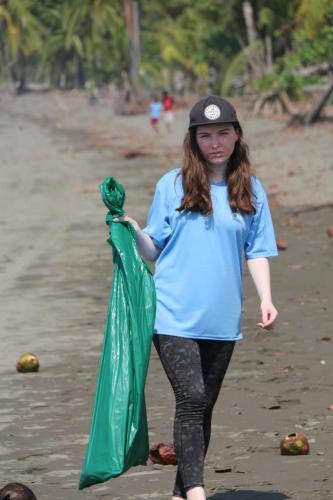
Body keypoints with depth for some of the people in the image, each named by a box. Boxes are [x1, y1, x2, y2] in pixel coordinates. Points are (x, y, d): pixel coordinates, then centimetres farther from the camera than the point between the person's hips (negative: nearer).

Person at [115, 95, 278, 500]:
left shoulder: (251, 191, 8)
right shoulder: (172, 186, 2)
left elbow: (257, 251, 8)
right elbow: (153, 250, 6)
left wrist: (265, 299, -4)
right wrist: (134, 232, -14)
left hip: (221, 319, 3)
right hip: (174, 315, -3)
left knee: (204, 406, 8)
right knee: (191, 399, -15)